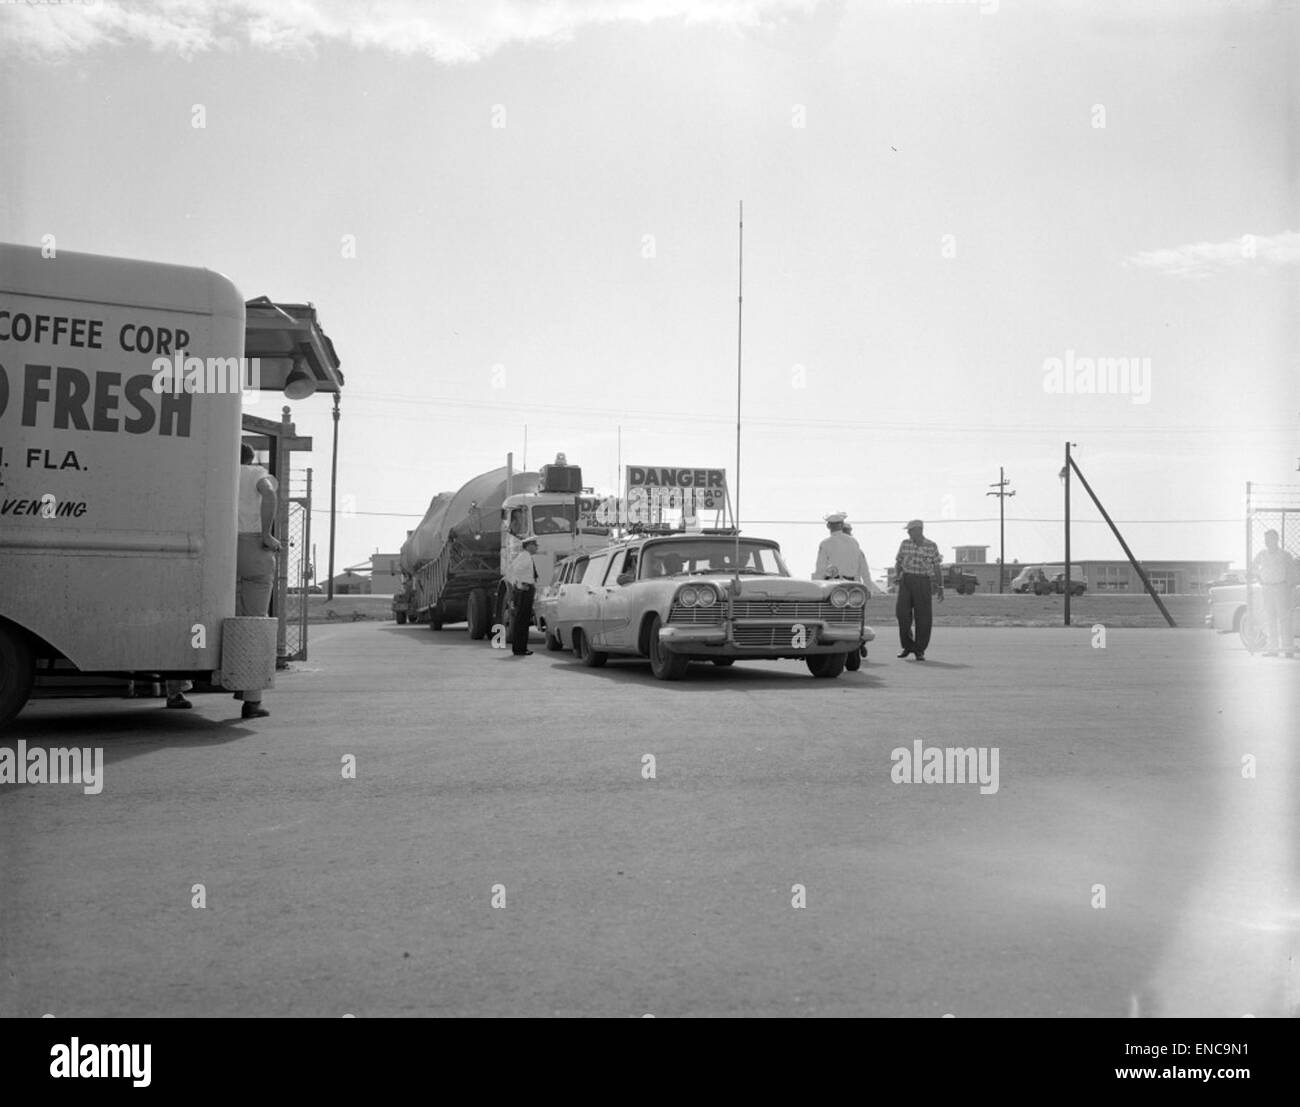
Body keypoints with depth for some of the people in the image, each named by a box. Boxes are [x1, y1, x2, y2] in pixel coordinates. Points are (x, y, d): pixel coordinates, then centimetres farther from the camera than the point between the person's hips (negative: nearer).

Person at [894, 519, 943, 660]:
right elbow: (898, 563, 11)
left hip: (923, 582, -2)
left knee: (923, 616, -3)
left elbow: (937, 567, 4)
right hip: (906, 580, 2)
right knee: (902, 612, -9)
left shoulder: (931, 546, 0)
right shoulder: (905, 543, 6)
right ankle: (908, 646, 8)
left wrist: (941, 588, -1)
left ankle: (920, 650, 8)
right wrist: (897, 575, -8)